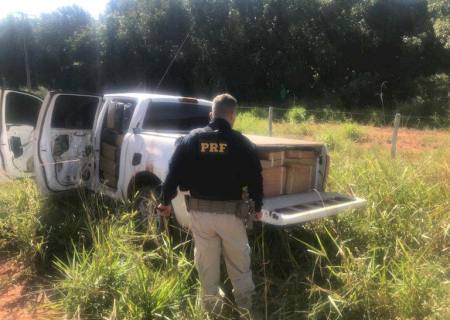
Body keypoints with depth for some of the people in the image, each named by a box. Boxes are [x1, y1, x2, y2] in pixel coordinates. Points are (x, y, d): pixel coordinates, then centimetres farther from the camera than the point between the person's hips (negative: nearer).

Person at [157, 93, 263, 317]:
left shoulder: (191, 139, 0)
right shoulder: (242, 143, -6)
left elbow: (174, 172, 1)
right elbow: (255, 178, -2)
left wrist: (166, 201, 13)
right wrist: (257, 207, 12)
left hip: (199, 211, 2)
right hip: (230, 211, -1)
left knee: (206, 260, 16)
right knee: (238, 260, 18)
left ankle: (211, 303, 30)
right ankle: (244, 301, 31)